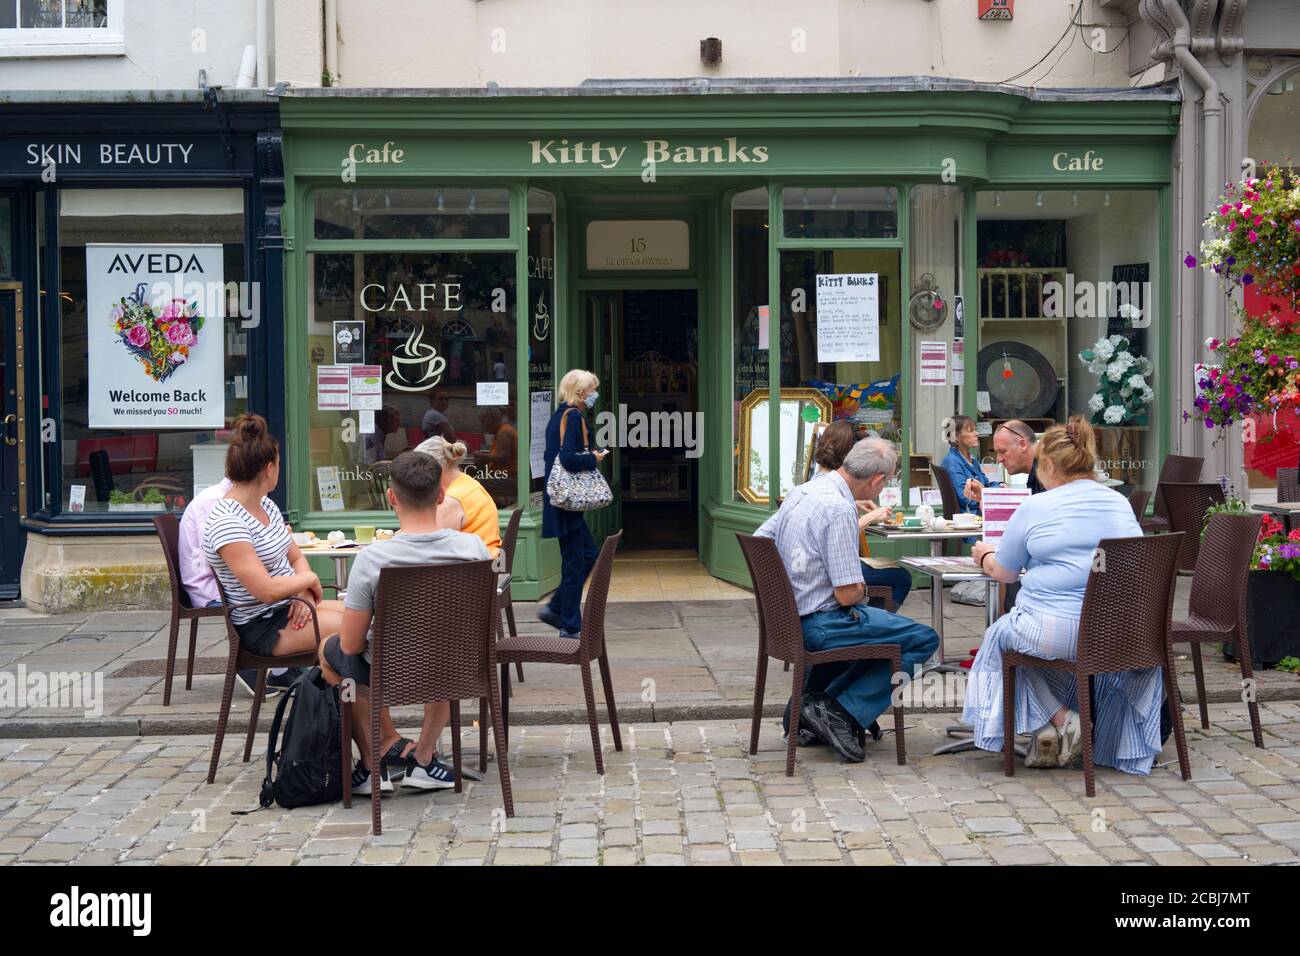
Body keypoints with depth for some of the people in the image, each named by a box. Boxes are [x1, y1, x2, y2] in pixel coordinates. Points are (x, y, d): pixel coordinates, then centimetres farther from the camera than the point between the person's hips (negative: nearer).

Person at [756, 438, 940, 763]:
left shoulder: (801, 491, 5)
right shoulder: (839, 509, -22)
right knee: (924, 640, -3)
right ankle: (841, 714, -6)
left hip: (788, 616, 9)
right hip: (820, 624, -9)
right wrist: (860, 590, 1)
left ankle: (810, 703, 22)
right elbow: (848, 594, -22)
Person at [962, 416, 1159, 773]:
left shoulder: (1035, 508, -3)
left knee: (999, 636, 25)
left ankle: (1056, 718, 12)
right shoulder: (1121, 503, 11)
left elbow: (1004, 572, 8)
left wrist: (985, 556, 32)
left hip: (1054, 631, -4)